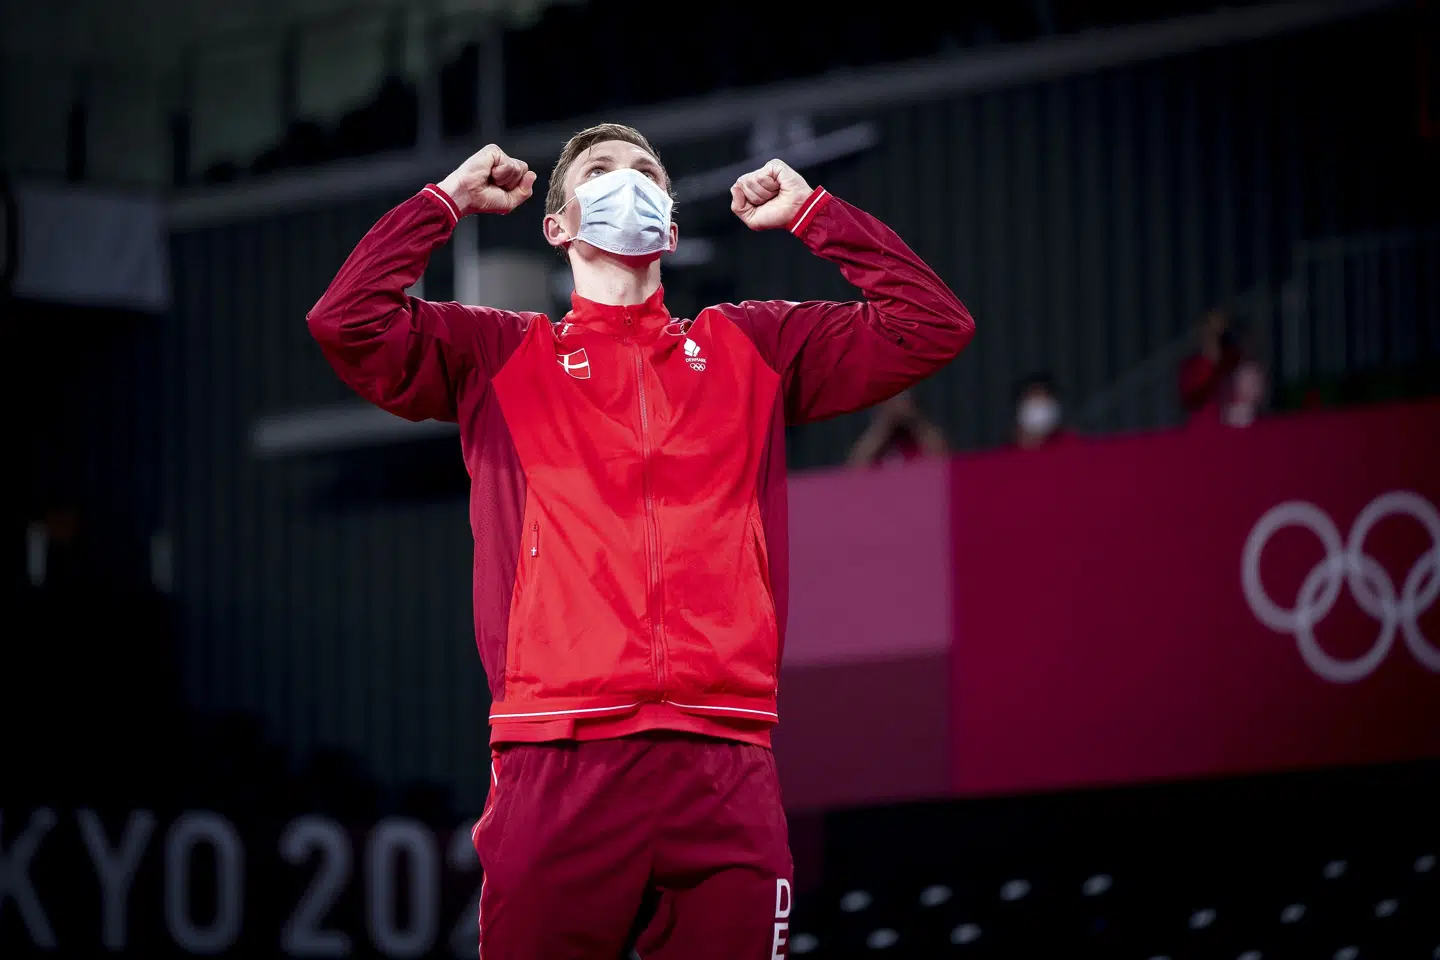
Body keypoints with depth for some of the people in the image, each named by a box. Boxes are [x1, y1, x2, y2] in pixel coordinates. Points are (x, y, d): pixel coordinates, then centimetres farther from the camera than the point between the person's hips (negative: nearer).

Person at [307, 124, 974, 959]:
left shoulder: (753, 350, 20)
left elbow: (933, 327, 16)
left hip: (723, 772, 2)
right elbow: (347, 323, 1)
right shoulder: (497, 357, 15)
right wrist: (448, 202, 11)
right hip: (556, 770, -1)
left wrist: (813, 213, 19)